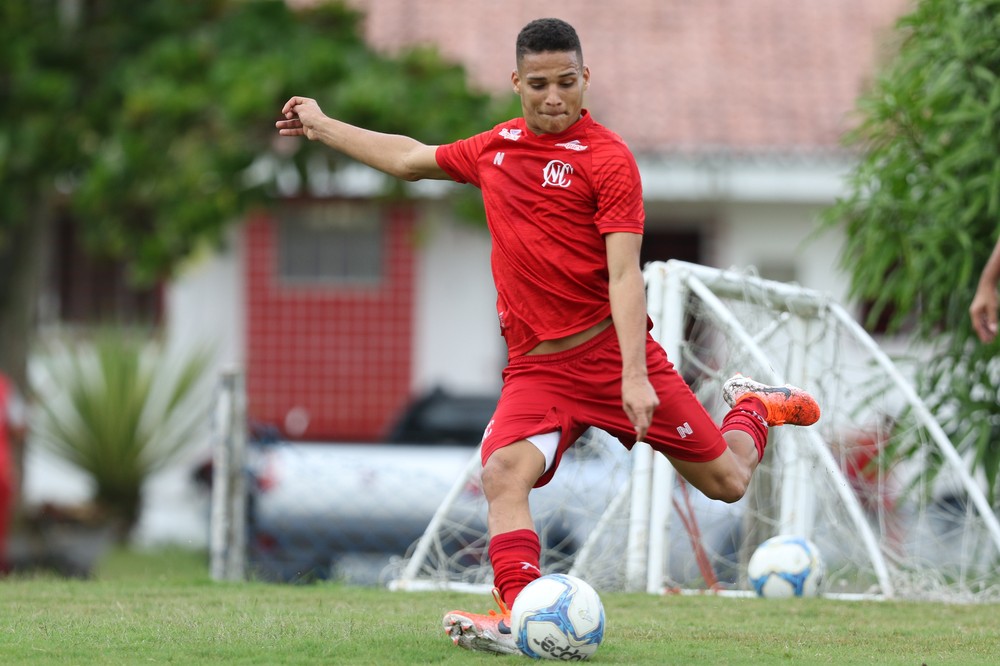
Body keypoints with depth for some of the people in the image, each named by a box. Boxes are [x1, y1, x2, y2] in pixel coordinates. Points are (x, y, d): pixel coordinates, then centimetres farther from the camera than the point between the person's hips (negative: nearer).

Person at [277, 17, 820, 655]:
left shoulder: (607, 159, -9)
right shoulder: (496, 147, 9)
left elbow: (624, 276, -16)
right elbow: (410, 158, 28)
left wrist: (635, 376, -25)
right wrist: (321, 125, 34)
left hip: (613, 349, -4)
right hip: (537, 367, 4)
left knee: (725, 481, 4)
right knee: (504, 471, -25)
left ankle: (752, 408, 37)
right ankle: (519, 617, -33)